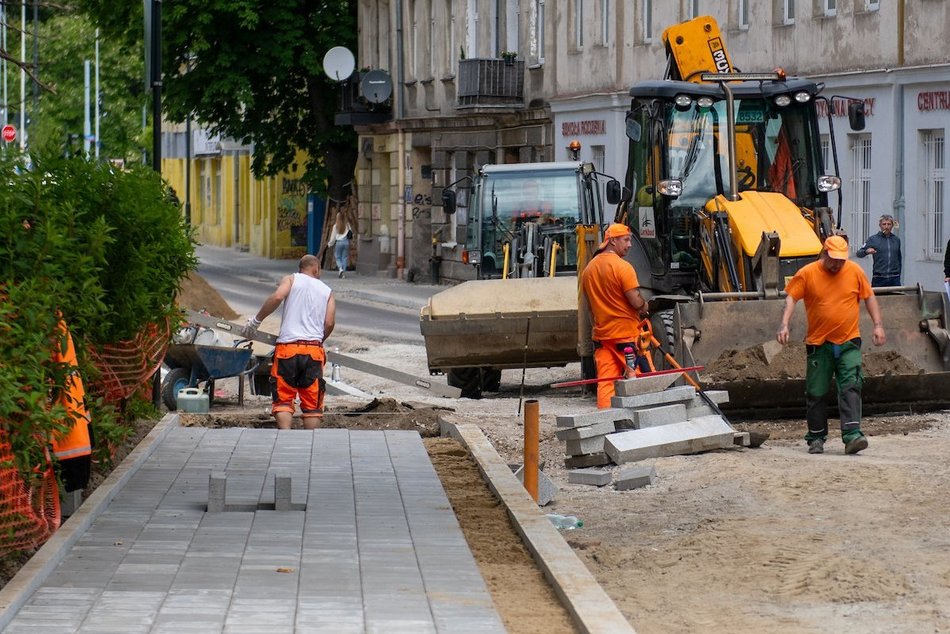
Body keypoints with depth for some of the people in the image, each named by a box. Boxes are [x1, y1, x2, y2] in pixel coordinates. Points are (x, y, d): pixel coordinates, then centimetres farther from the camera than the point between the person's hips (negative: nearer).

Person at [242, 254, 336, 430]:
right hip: (314, 349, 2)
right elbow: (330, 323, 6)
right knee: (311, 402, 8)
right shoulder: (327, 291, 17)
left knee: (283, 398, -1)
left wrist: (256, 320, -4)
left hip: (287, 348, -2)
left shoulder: (292, 280, 11)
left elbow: (277, 297, -11)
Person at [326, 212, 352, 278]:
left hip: (338, 242, -2)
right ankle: (344, 273, 4)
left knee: (338, 257, 9)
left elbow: (333, 236, 1)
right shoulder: (347, 225, 0)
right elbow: (351, 234, 4)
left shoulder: (335, 226, -5)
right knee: (345, 257, 8)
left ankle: (340, 268, -16)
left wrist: (330, 243, 14)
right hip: (346, 242, 2)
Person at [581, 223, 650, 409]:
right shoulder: (622, 266, -14)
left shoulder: (588, 269, 10)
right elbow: (636, 301, -17)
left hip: (601, 333, 6)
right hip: (626, 333, -6)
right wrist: (645, 307, 3)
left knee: (605, 383, 2)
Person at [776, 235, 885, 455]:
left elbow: (869, 297, 10)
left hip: (848, 342, 0)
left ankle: (852, 436, -20)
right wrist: (784, 324, -15)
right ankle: (816, 438, 17)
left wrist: (878, 325, 4)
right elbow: (791, 298, -2)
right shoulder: (807, 274, -4)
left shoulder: (854, 271, 2)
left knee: (851, 387, -13)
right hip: (819, 344, 0)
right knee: (816, 393, 5)